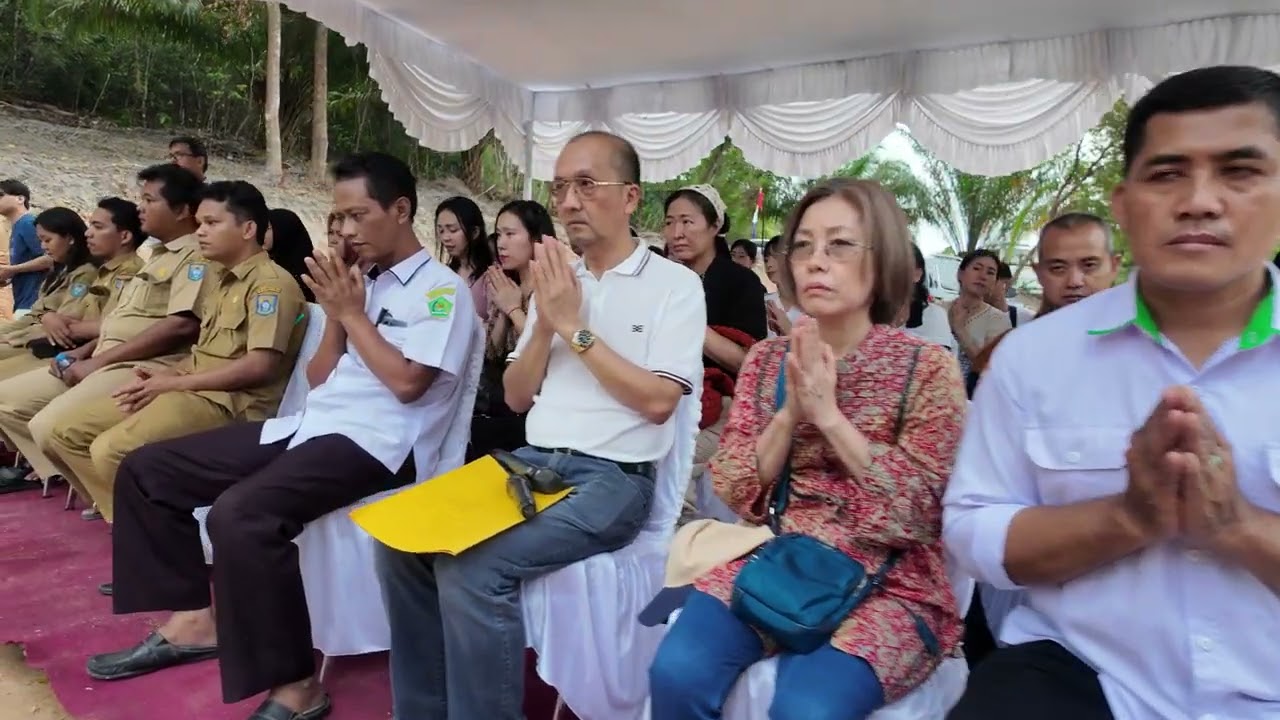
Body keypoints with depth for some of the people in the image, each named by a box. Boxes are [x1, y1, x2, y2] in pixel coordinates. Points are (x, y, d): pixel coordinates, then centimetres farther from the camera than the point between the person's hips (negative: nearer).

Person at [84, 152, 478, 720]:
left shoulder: (443, 290, -4)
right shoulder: (363, 285, 18)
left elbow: (407, 382, -17)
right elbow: (318, 379, 18)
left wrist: (352, 313, -8)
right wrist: (335, 315, 3)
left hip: (377, 443, -9)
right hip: (313, 425, 9)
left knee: (240, 514, -34)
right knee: (145, 470, 7)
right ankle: (195, 618, 11)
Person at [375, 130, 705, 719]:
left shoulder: (675, 284, -3)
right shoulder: (556, 280, 15)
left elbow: (657, 401, -14)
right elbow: (516, 398, 12)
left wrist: (574, 327, -11)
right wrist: (545, 323, -4)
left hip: (613, 478, -6)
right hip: (530, 463, 6)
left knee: (471, 567, -26)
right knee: (405, 540, -11)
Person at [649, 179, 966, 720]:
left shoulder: (928, 368, -4)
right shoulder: (767, 358, 6)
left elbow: (917, 507, -12)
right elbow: (735, 491, 2)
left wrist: (828, 412, -16)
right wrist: (790, 412, -13)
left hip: (885, 585, -3)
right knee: (677, 673, -21)